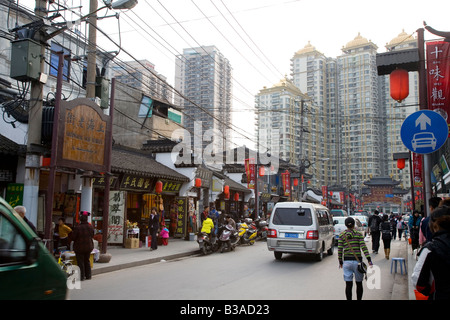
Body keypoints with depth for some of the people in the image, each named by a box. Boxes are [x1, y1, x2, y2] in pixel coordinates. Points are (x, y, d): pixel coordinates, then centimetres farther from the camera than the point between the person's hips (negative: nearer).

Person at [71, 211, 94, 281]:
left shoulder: (77, 228, -20)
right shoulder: (91, 227, -4)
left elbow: (73, 238, -12)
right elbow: (92, 236, 9)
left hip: (79, 247, -5)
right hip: (89, 247, 5)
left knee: (80, 262, 5)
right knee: (87, 261, 17)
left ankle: (81, 276, 7)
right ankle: (88, 275, 22)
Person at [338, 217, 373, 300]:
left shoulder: (342, 235, 2)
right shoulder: (359, 234, 0)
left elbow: (340, 249, 2)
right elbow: (363, 247, -10)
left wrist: (340, 261, 11)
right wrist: (369, 260, -11)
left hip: (347, 261, 0)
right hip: (357, 261, 0)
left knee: (348, 284, 3)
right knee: (359, 283, 15)